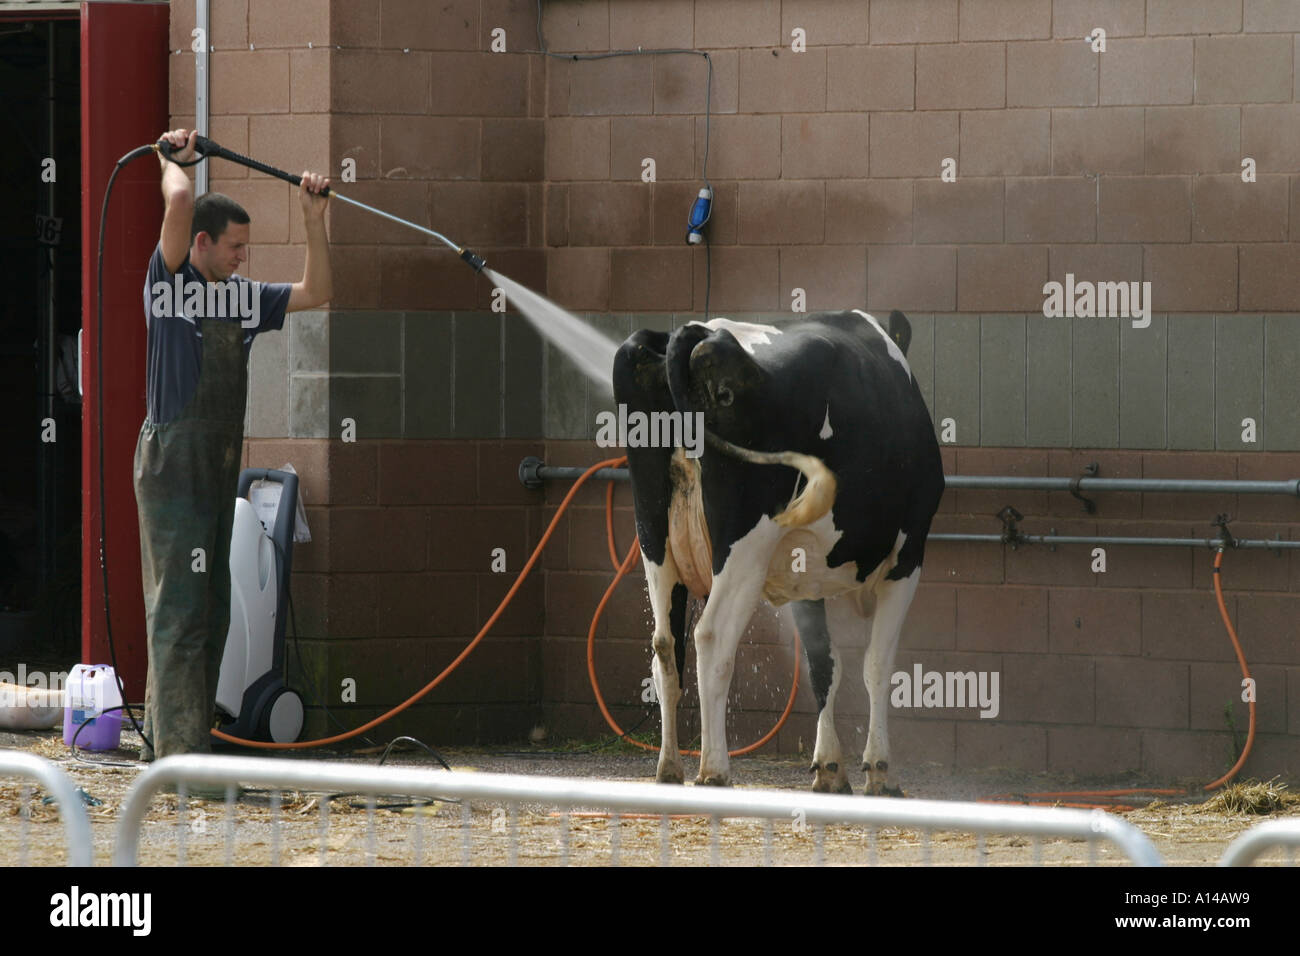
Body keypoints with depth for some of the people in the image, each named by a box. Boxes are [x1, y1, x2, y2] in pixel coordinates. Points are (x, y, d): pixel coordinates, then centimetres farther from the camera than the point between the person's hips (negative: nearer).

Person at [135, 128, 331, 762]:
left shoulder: (244, 298, 15)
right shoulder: (170, 282, -7)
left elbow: (313, 294, 22)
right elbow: (180, 202, -21)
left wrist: (314, 221, 14)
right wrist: (173, 162, -1)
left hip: (219, 470, 8)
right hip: (172, 463, -8)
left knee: (209, 610, 9)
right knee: (180, 607, -12)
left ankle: (166, 744, 15)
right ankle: (180, 746, -15)